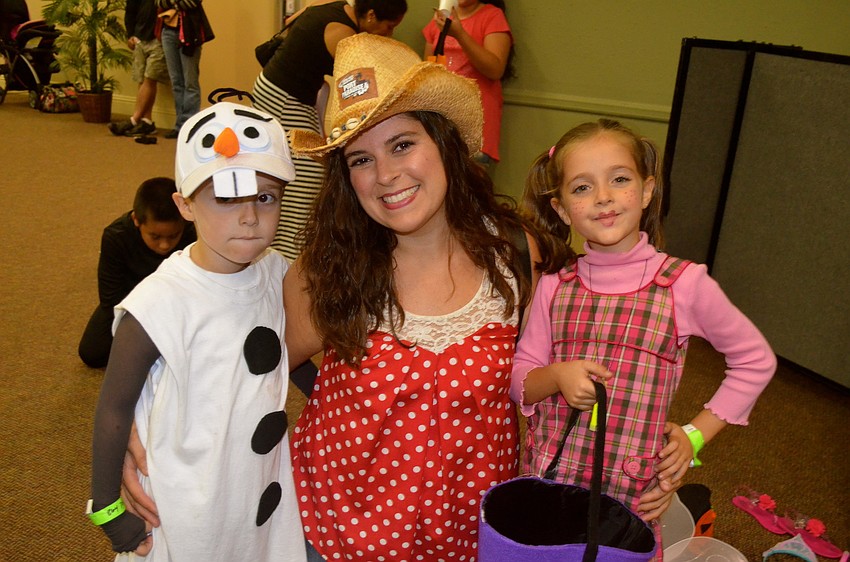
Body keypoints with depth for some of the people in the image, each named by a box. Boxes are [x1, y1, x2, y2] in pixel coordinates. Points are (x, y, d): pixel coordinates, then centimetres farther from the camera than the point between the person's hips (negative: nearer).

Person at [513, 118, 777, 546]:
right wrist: (557, 376, -18)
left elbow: (756, 360, 3)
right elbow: (520, 380, 3)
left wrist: (695, 435, -2)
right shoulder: (555, 286, -4)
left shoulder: (684, 282, -10)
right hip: (546, 477, 3)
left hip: (632, 493, -2)